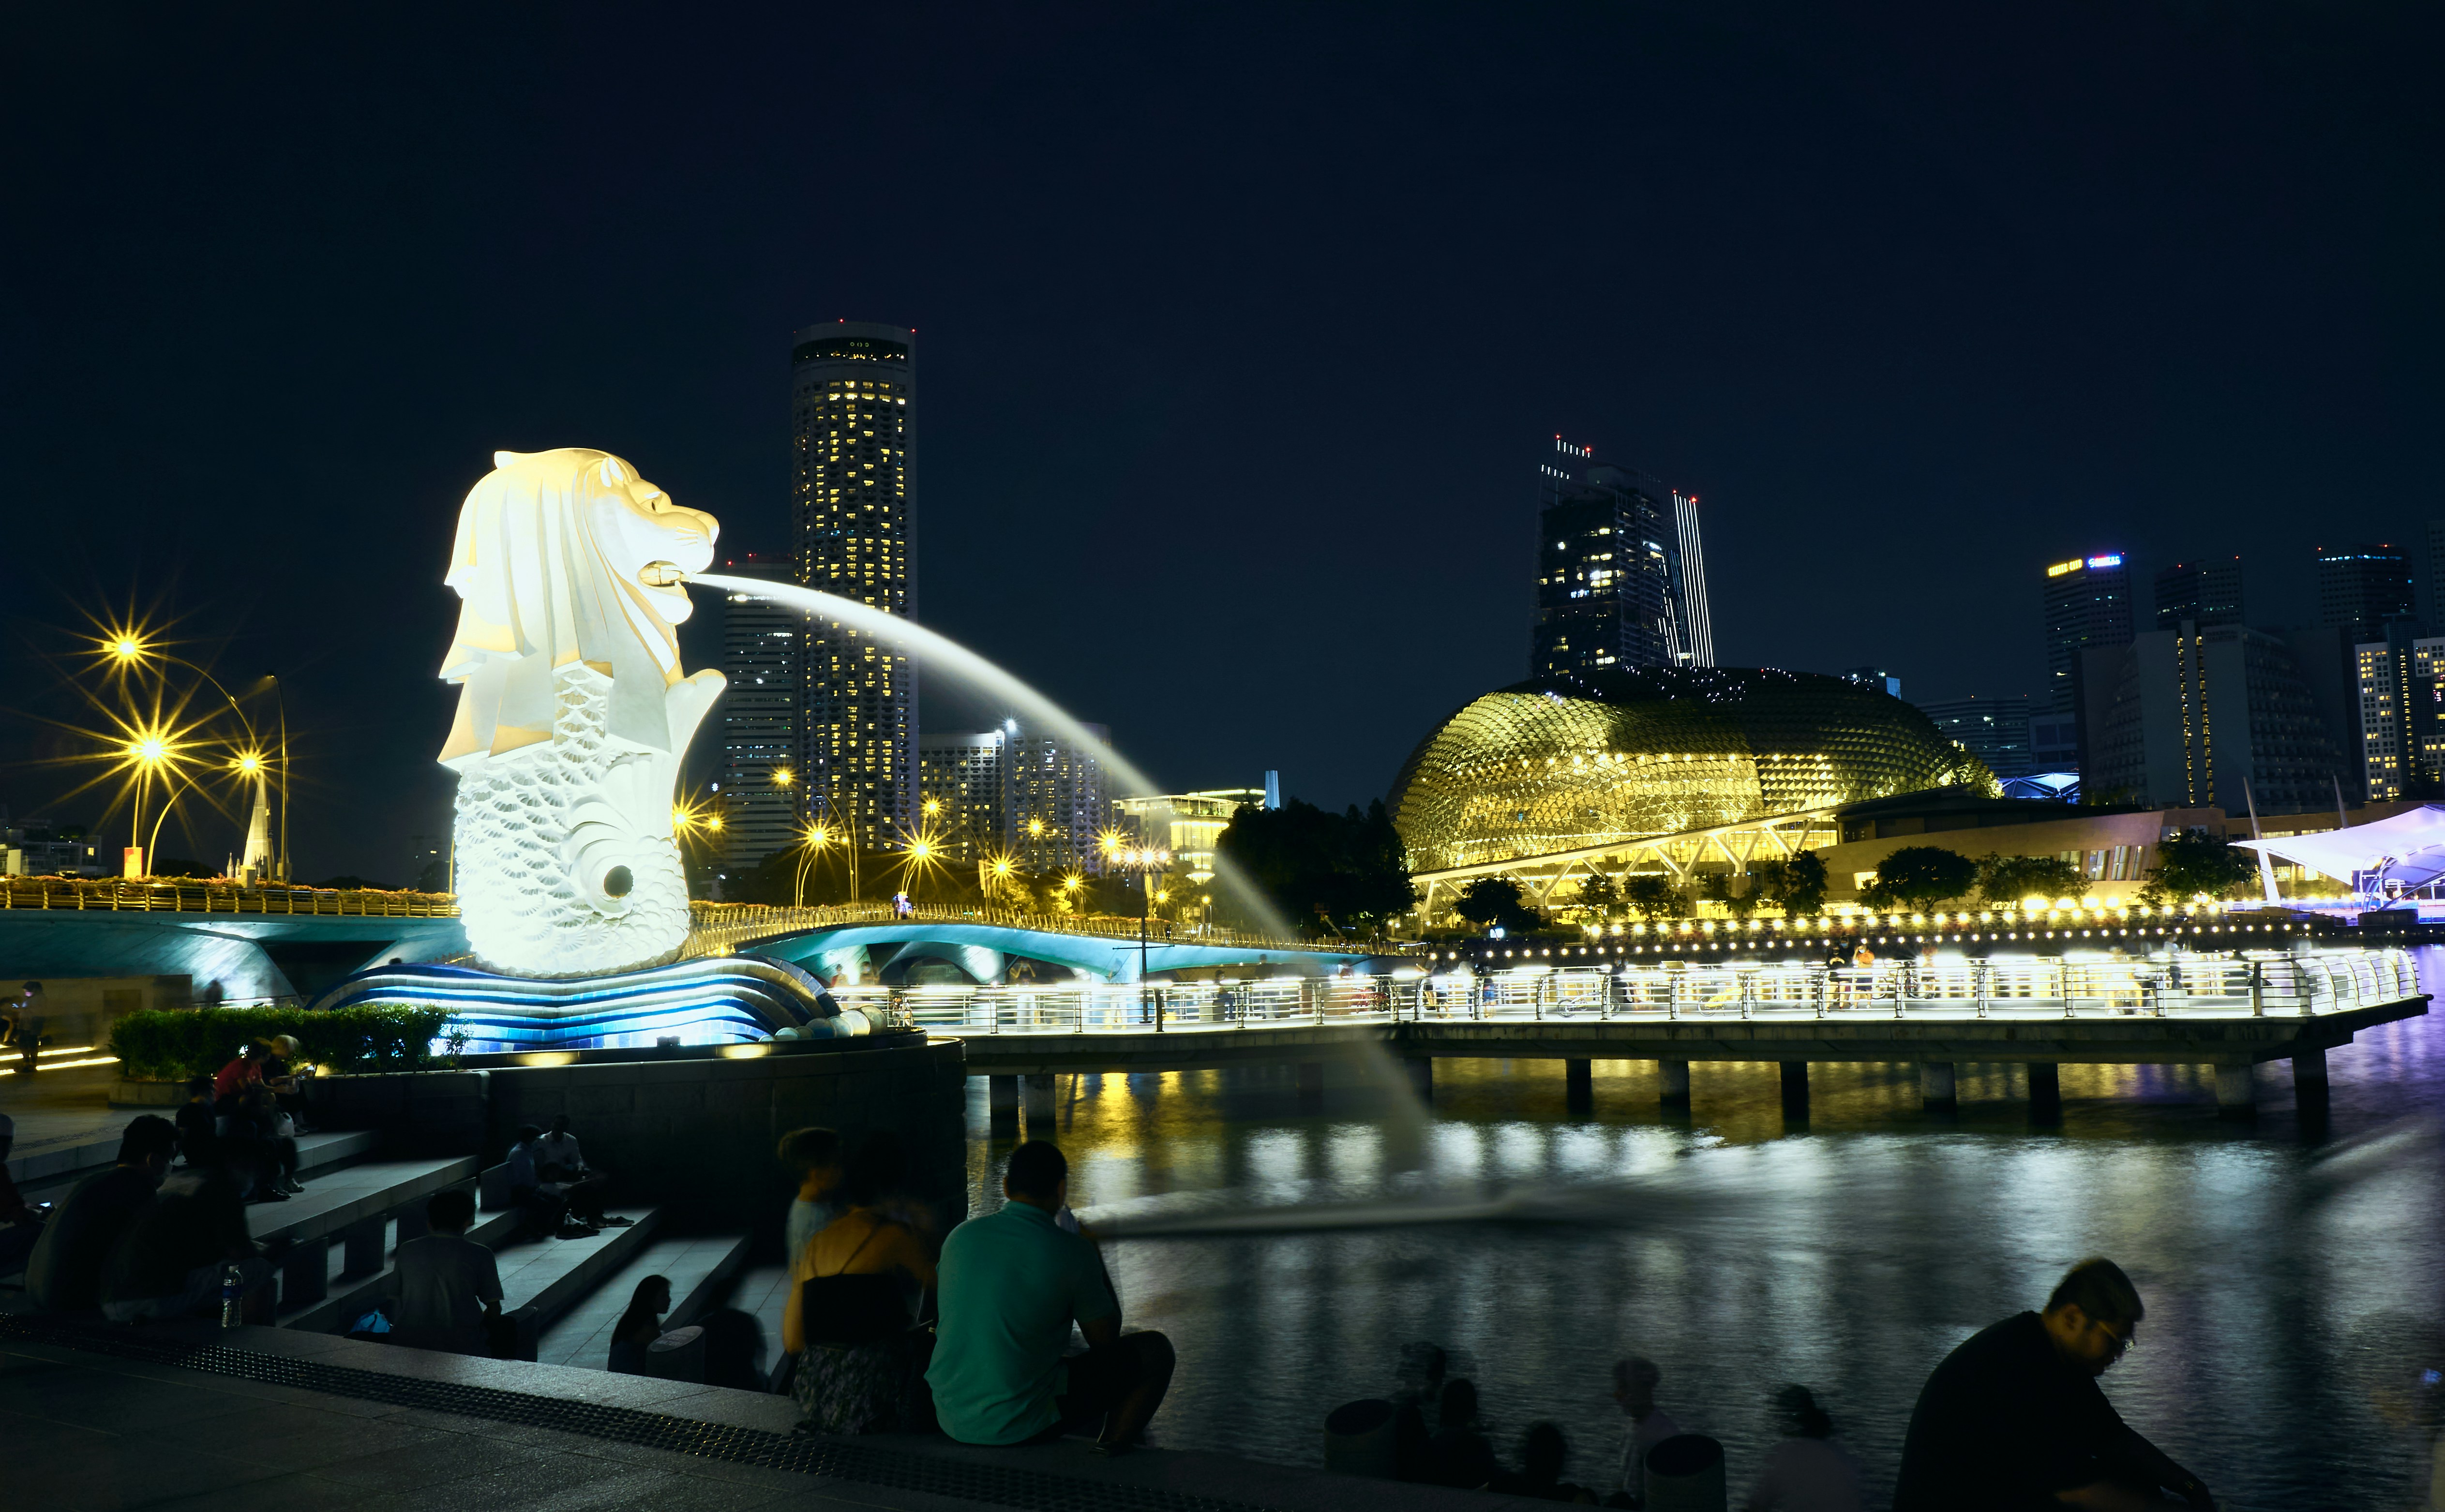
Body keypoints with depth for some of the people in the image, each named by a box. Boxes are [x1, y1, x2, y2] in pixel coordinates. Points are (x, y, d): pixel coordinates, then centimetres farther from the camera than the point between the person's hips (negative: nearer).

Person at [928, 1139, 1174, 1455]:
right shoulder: (1071, 1251, -12)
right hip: (1022, 1426, -5)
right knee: (1155, 1350, 7)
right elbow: (1105, 1337, 1)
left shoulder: (960, 1236, 2)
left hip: (950, 1420, 6)